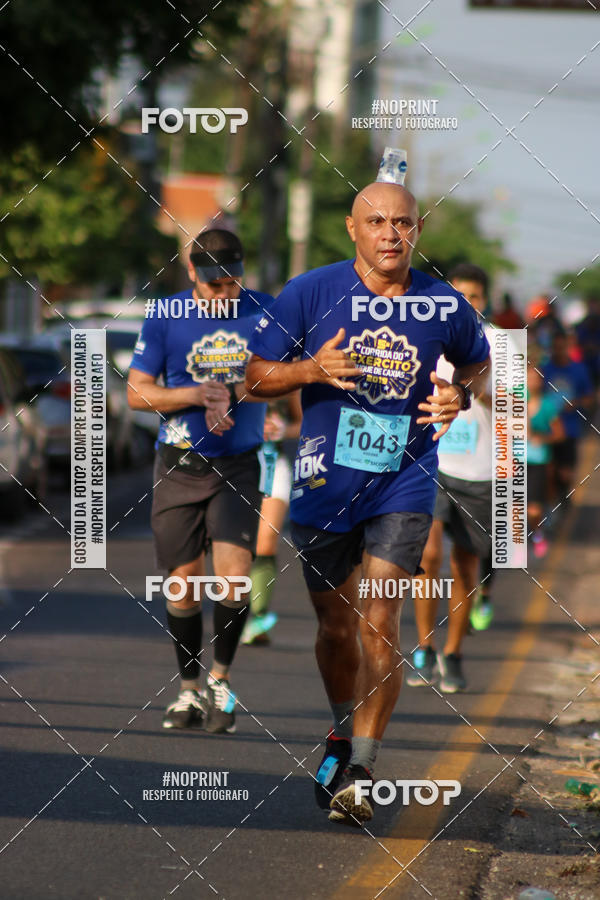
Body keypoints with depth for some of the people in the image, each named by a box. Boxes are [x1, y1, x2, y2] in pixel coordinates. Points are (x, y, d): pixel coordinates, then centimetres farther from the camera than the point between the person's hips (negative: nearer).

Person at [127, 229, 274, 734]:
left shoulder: (263, 312, 1)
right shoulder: (165, 317, 0)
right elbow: (137, 392, -1)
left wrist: (227, 395, -18)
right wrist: (197, 395, -14)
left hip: (238, 466, -1)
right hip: (179, 466, 1)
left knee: (234, 578, -15)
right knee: (184, 583, 4)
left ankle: (220, 679, 4)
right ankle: (190, 690, 21)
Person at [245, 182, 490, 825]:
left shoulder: (445, 306, -1)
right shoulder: (310, 293, -5)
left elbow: (479, 362, 19)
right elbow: (256, 376, 0)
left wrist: (461, 394, -4)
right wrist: (312, 369, -19)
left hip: (403, 486, -1)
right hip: (324, 482, 1)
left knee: (379, 624, -12)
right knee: (336, 625, 12)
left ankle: (358, 772, -6)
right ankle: (343, 734, 38)